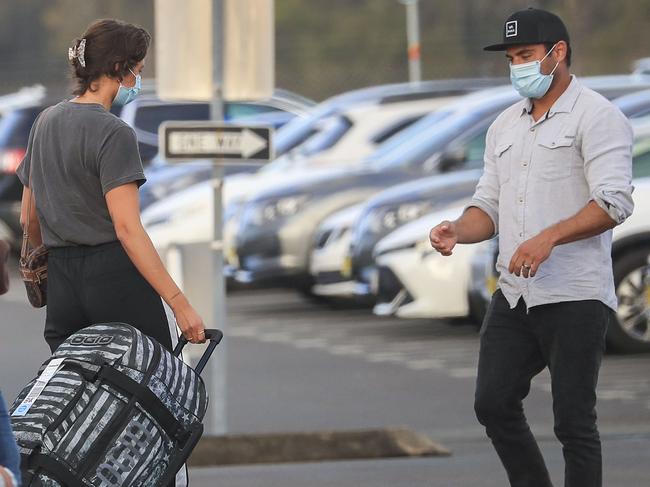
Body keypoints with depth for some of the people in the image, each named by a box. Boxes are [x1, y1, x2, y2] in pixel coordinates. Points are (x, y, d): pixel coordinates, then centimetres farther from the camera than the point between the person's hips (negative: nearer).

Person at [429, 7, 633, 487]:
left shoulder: (596, 117, -7)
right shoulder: (505, 126, 17)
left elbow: (614, 203, -18)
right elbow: (489, 205, 18)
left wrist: (548, 238, -29)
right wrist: (459, 231, -5)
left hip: (574, 301, -7)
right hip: (515, 296, 7)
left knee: (573, 422, -4)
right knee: (493, 404, 5)